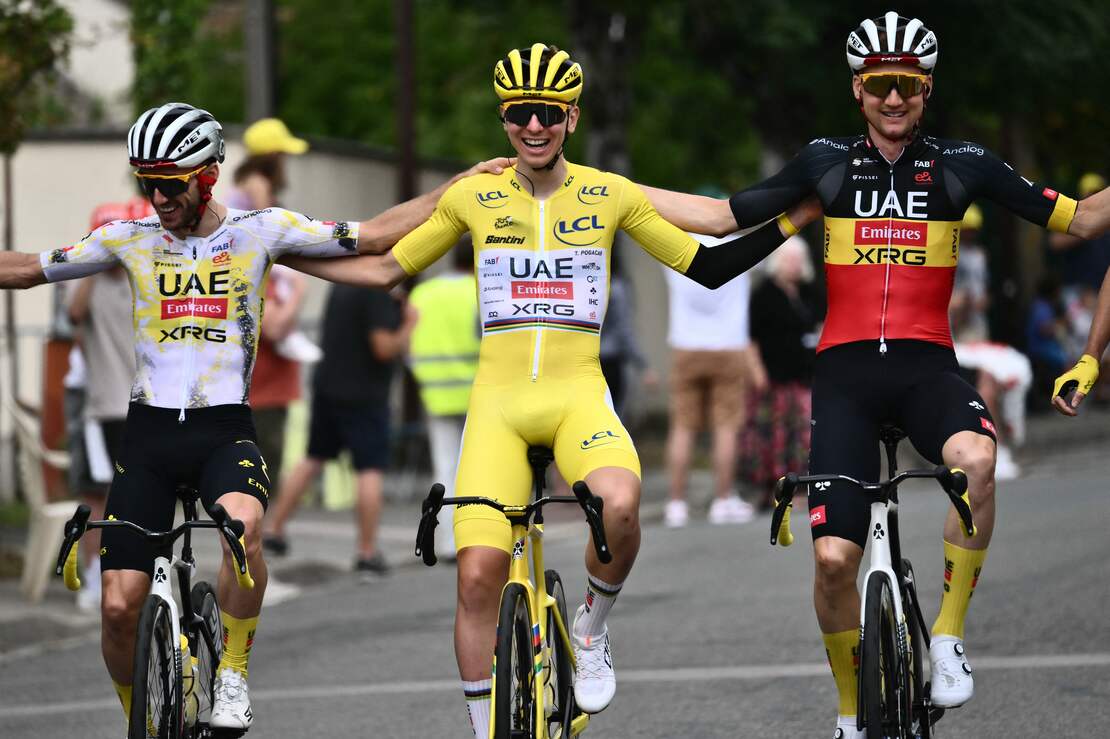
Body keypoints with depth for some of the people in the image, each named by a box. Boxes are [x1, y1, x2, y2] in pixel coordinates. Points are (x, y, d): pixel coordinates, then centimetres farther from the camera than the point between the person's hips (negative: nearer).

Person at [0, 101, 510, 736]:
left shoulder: (260, 231, 1)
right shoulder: (130, 239, 5)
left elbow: (375, 236, 4)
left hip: (226, 430, -2)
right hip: (150, 430, 2)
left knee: (243, 526, -36)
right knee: (120, 606, -8)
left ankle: (233, 674, -15)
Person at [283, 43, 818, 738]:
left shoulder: (612, 195, 4)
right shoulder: (473, 198, 5)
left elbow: (709, 268, 11)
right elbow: (387, 269, 15)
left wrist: (795, 217, 3)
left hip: (579, 395, -1)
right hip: (497, 401, 1)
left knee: (620, 505, -33)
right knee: (478, 575, -13)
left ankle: (592, 629, -2)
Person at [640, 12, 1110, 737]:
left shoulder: (961, 164, 6)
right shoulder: (826, 163, 9)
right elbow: (722, 216, 15)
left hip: (927, 366, -1)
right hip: (846, 370, 1)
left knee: (976, 458, -36)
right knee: (834, 556, -11)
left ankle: (948, 637, -20)